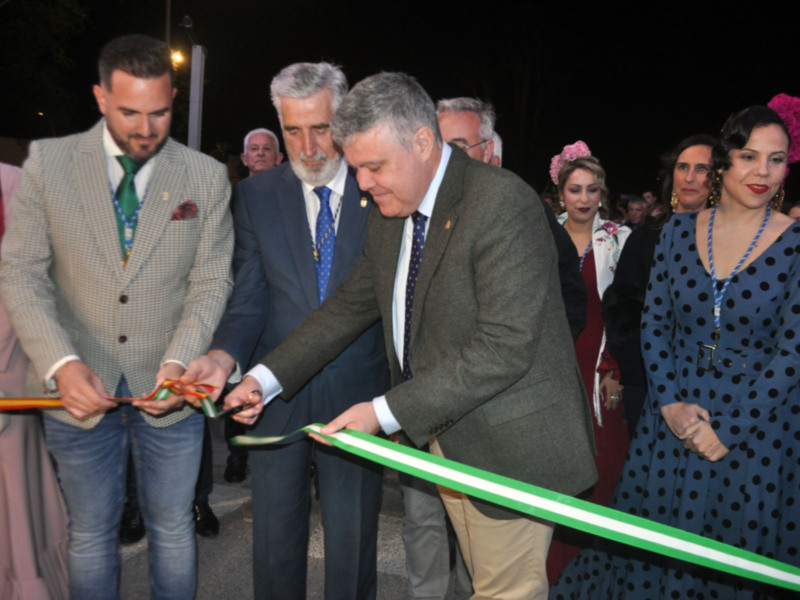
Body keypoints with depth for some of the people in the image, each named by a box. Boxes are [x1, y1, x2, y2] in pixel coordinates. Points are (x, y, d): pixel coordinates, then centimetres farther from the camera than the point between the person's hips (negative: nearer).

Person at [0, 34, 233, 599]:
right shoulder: (48, 160, -4)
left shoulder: (207, 177, -3)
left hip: (168, 387, 0)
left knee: (173, 529, 15)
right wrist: (61, 363, -20)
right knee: (91, 532, 16)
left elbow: (211, 281, -2)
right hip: (80, 385, 0)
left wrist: (178, 363, -17)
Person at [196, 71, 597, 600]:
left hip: (508, 446, -7)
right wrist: (268, 377, 3)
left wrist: (387, 412, -25)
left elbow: (506, 347, -27)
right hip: (442, 440, 7)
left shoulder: (503, 204, -22)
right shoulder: (390, 214, 5)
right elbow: (354, 303, 13)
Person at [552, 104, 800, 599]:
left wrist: (728, 432, -13)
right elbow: (654, 323, 2)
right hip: (672, 420, 3)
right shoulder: (680, 231, 1)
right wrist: (670, 404, -9)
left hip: (755, 432, -2)